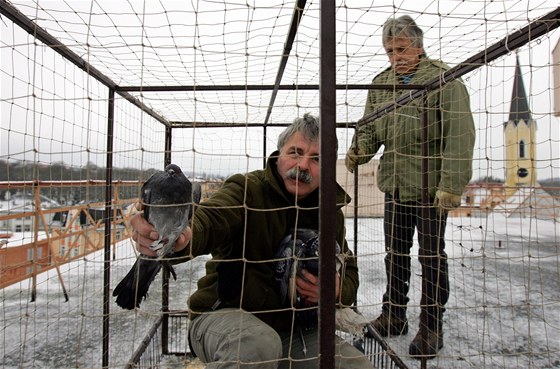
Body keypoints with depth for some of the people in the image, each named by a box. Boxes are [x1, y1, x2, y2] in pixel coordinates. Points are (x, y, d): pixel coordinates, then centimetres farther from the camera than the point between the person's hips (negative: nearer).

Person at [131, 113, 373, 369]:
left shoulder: (330, 212, 4)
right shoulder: (246, 189, -13)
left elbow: (349, 271, 12)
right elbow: (209, 219, -33)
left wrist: (338, 290, -13)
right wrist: (178, 237, -58)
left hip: (296, 328, 6)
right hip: (225, 315, -5)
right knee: (256, 345, -37)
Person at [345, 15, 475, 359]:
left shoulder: (444, 79, -9)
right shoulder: (380, 83, 9)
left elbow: (460, 135, -16)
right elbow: (370, 128, 12)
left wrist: (451, 185, -21)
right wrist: (358, 150, -10)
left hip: (431, 187, -5)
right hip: (395, 185, 6)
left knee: (432, 256, 6)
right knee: (395, 253, 15)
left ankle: (431, 328, 22)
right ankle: (393, 316, 32)